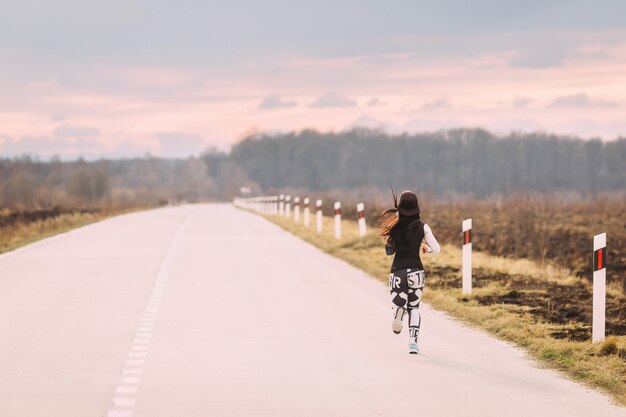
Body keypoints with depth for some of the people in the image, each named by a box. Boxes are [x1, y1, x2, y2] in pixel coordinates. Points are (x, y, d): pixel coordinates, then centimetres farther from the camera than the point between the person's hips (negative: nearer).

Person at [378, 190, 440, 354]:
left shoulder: (394, 226, -2)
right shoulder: (422, 227, -3)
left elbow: (389, 250, 7)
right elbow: (437, 249, -3)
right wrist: (426, 248, 17)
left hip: (397, 270, -1)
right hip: (416, 270, 1)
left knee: (399, 303, 9)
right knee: (414, 307, 15)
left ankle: (399, 309, -24)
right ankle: (413, 342, 4)